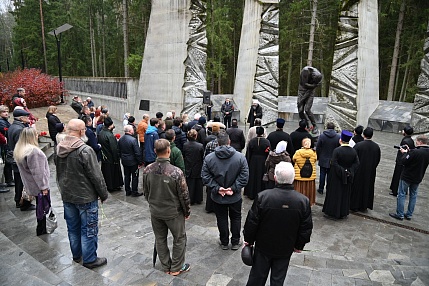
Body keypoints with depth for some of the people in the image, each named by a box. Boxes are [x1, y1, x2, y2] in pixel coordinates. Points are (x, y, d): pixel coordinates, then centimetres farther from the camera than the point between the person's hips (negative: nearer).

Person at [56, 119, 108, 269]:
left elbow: (58, 173, 14)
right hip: (86, 197, -7)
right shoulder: (85, 150, -25)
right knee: (89, 229, 7)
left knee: (73, 228, 21)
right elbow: (96, 176, -20)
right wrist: (104, 194, -8)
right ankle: (90, 260, 20)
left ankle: (76, 255, 37)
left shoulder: (59, 148, 0)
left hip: (67, 196, 8)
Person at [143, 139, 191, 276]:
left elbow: (145, 192, 3)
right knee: (179, 239, 17)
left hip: (155, 212, 5)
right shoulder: (176, 172, -26)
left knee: (160, 239, 21)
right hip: (173, 212, -4)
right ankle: (176, 268, 30)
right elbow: (184, 195, -17)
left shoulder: (147, 170, -11)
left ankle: (166, 267, 37)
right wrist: (187, 211, 0)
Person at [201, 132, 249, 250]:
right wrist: (233, 188, -12)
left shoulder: (208, 158, -11)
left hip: (217, 197, 0)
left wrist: (217, 188, -11)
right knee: (236, 218, 20)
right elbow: (244, 177, -15)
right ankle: (235, 242, 34)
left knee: (222, 219, 18)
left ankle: (224, 242, 33)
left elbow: (205, 177, -11)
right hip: (235, 197, 0)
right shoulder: (240, 157, -14)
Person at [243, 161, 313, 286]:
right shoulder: (303, 201, -15)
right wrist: (299, 245, 12)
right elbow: (306, 228, -4)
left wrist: (249, 240, 3)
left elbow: (252, 222, -13)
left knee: (257, 276, 17)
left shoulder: (263, 196, -22)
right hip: (285, 249, 1)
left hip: (263, 246, -1)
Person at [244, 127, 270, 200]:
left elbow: (248, 154, -2)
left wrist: (248, 163, 6)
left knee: (252, 178, 13)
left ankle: (251, 194, 22)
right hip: (263, 163, -1)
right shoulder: (266, 142, -10)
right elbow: (269, 153, -7)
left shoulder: (251, 141, -6)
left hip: (253, 162, 1)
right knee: (261, 178, 9)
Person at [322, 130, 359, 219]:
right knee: (345, 195, 16)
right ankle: (343, 213, 26)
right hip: (347, 178, 5)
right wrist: (349, 171, -4)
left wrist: (341, 171, -15)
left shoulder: (337, 150, -19)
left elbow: (333, 163, -24)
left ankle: (332, 212, 13)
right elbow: (356, 163, -3)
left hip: (336, 177, -5)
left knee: (334, 194, 6)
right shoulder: (353, 151, -3)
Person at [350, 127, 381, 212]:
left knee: (356, 187, 9)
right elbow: (378, 159, 5)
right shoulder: (376, 146, -5)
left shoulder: (359, 145, -19)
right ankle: (364, 206, 25)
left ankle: (354, 205, 17)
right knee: (367, 188, 15)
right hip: (371, 172, 4)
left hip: (359, 171, -4)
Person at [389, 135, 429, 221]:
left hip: (407, 177, -7)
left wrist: (405, 153, -4)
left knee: (401, 195, 4)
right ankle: (409, 214, 24)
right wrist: (409, 151, 5)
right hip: (418, 178, 7)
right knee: (413, 196, 16)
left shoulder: (415, 152, -25)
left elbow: (404, 162, -19)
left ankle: (400, 214, 9)